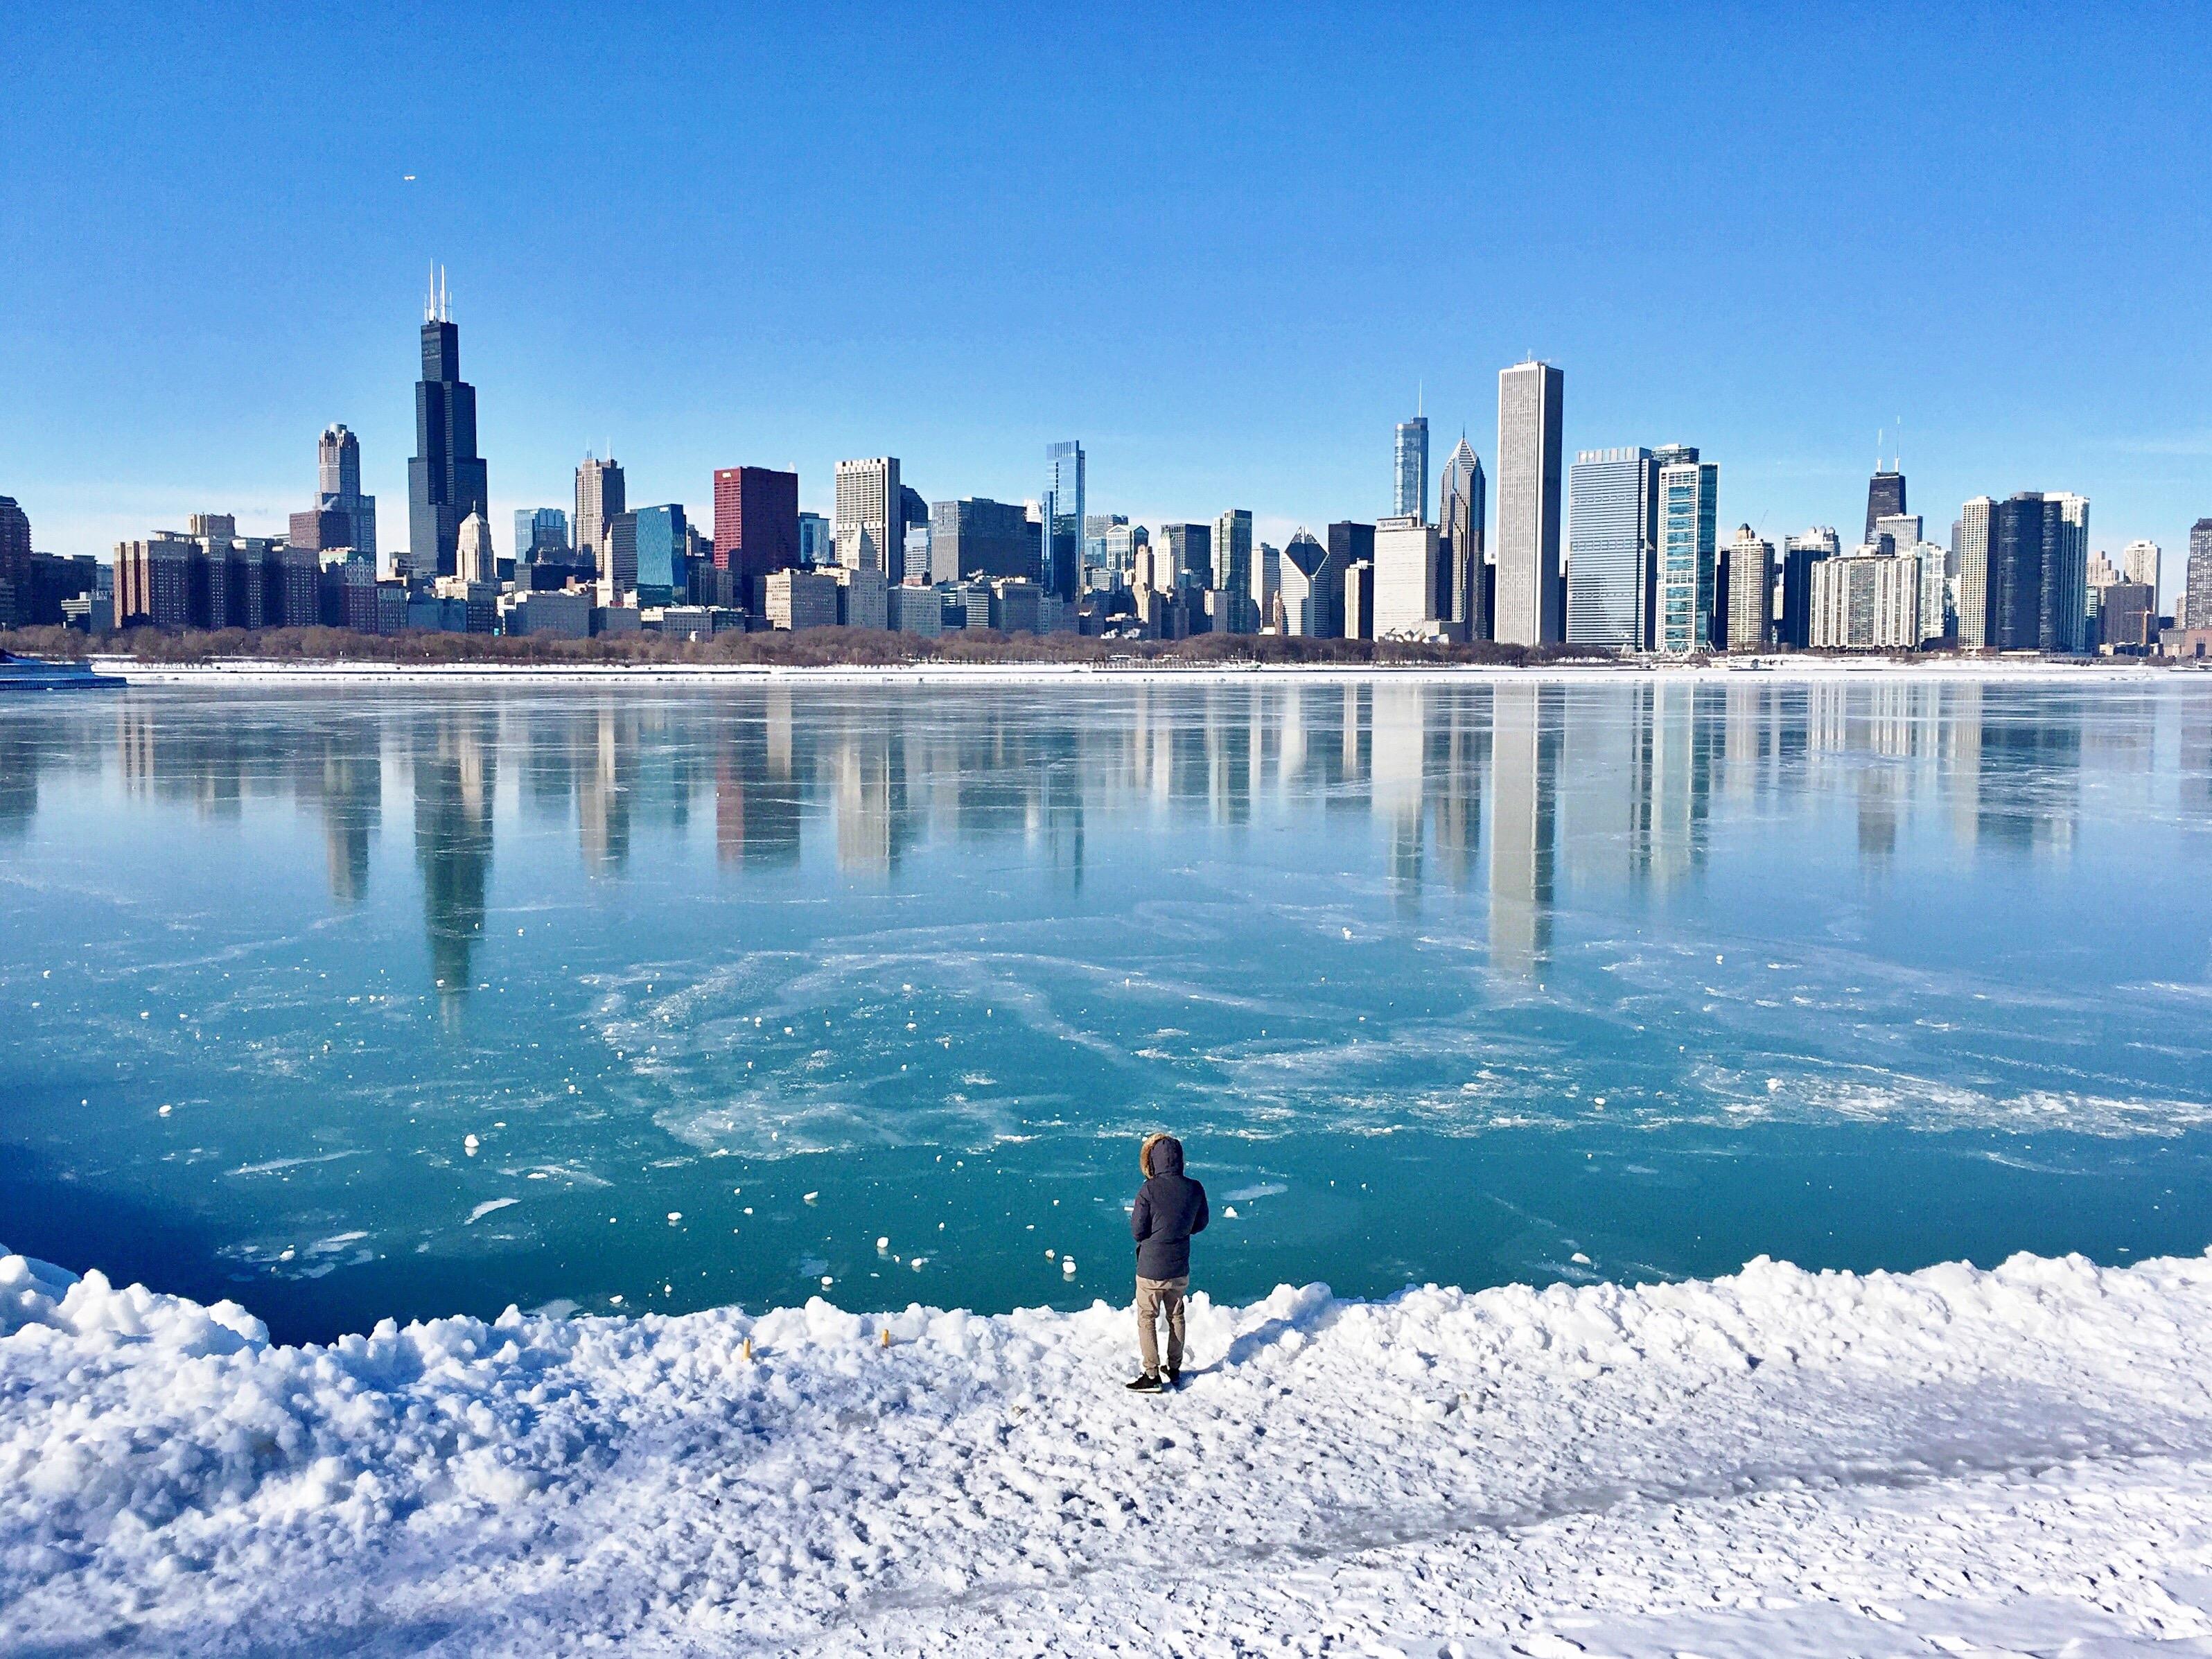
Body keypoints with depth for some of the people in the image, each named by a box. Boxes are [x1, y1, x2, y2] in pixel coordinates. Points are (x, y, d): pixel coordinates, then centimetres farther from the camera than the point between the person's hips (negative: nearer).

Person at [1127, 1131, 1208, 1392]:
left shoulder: (1149, 1190, -22)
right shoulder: (1195, 1189, -9)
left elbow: (1138, 1231, -16)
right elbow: (1201, 1224, 5)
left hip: (1151, 1269, -4)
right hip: (1180, 1269, 4)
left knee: (1147, 1319, 10)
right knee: (1176, 1316, 22)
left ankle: (1152, 1375, 10)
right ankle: (1174, 1368, 32)